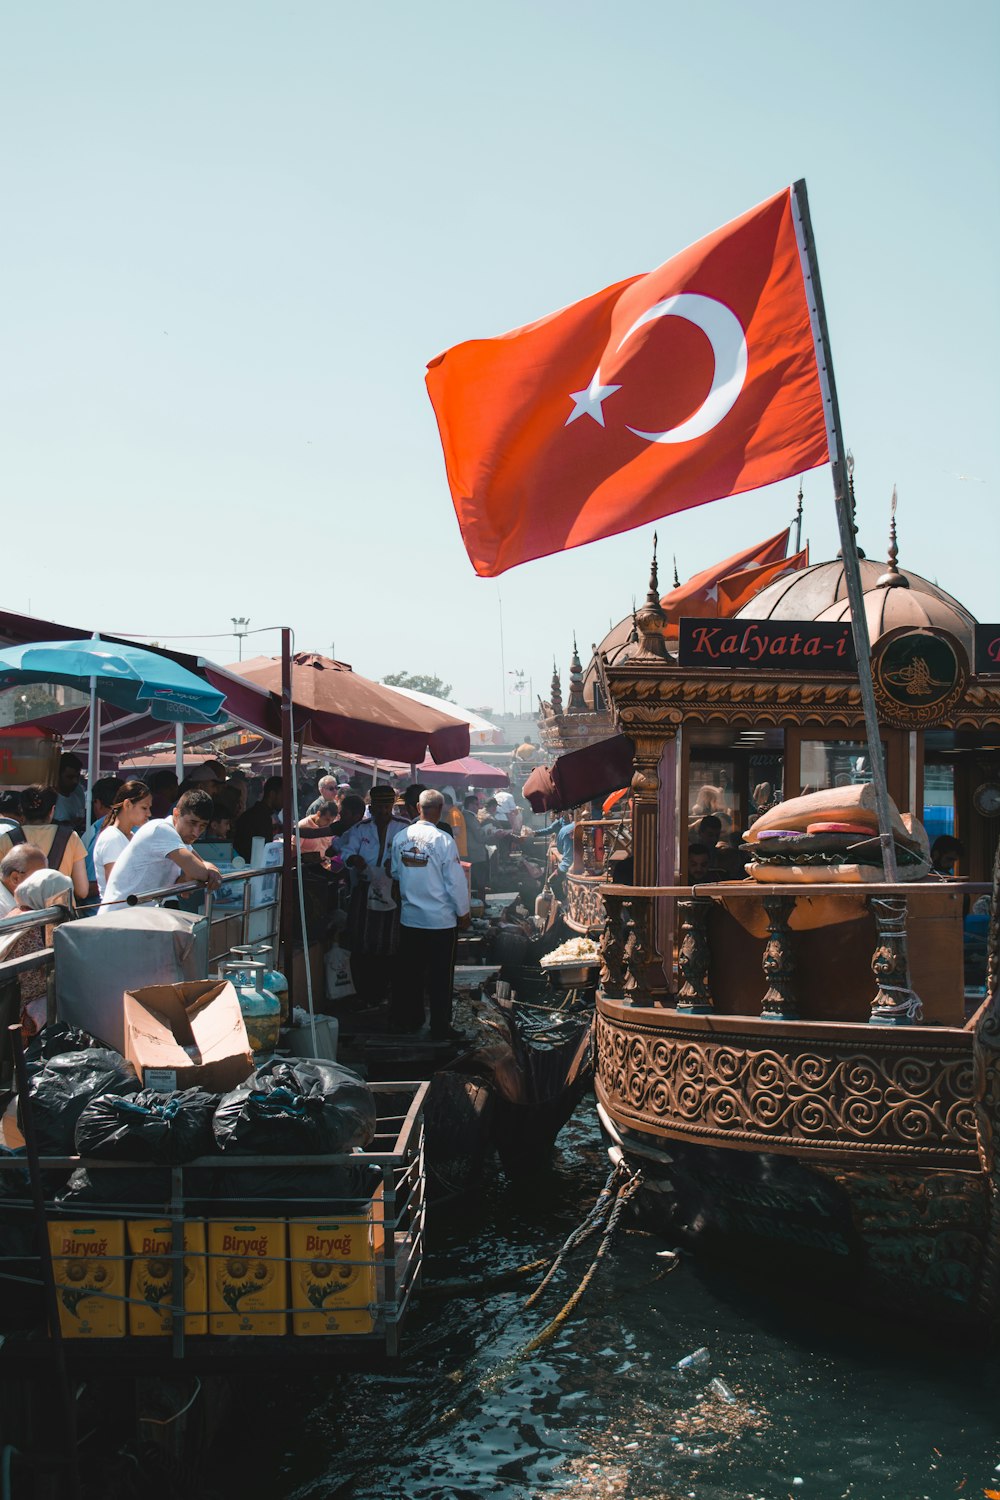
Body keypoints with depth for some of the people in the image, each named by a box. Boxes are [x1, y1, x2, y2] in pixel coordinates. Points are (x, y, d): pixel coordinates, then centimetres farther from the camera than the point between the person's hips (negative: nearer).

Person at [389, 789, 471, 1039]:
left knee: (409, 972, 15)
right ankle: (440, 1027, 12)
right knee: (440, 976, 5)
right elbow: (456, 881, -12)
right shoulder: (443, 840, -16)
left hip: (409, 917, 5)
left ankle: (405, 1020, 25)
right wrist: (463, 913, 1)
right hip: (440, 919, -4)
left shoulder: (400, 838, -2)